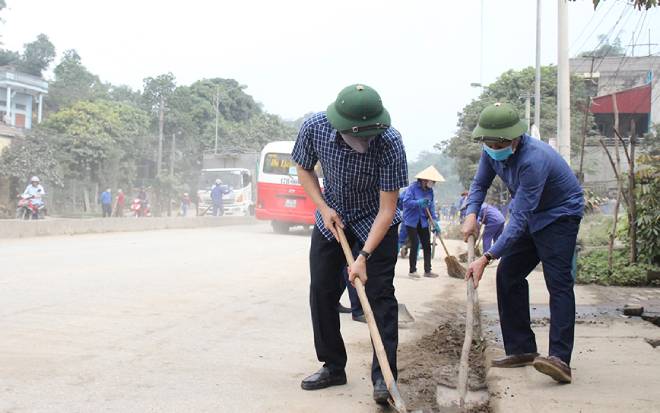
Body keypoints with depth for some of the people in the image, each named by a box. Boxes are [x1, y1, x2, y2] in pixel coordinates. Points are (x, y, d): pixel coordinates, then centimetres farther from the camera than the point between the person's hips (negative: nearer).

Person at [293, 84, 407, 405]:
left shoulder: (389, 142, -33)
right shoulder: (314, 128, -25)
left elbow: (387, 208, -28)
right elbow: (304, 169, -2)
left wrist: (364, 256, -33)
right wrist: (323, 207, -15)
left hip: (375, 222, -3)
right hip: (331, 218, 3)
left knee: (380, 294, -9)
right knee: (321, 291, 3)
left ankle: (383, 376, -4)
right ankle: (333, 367, 16)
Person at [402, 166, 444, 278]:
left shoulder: (430, 190, 5)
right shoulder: (413, 187, -13)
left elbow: (431, 207, 5)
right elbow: (406, 202, -21)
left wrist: (435, 222, -3)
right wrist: (419, 202, -34)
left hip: (423, 222, 6)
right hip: (411, 221, -6)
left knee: (427, 245, 4)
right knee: (415, 245, -6)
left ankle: (427, 270, 12)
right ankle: (412, 271, 4)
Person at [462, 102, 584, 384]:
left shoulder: (533, 159, -36)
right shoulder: (492, 152, -10)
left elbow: (520, 219, -38)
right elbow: (480, 184, 4)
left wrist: (486, 258, -43)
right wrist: (471, 214, -18)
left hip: (560, 215, -8)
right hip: (530, 216, 9)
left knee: (558, 282, -20)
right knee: (508, 275, 4)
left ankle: (560, 358, -26)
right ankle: (521, 349, 10)